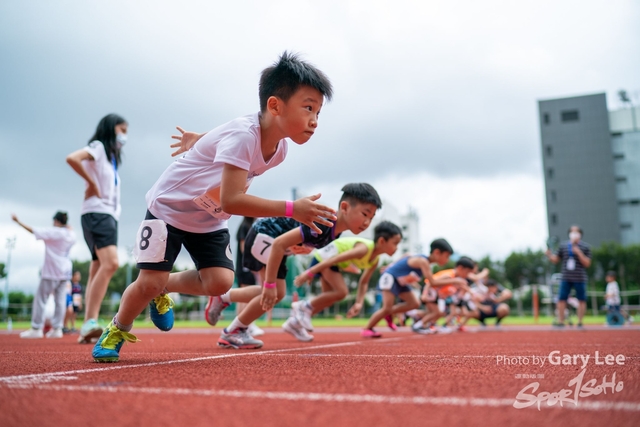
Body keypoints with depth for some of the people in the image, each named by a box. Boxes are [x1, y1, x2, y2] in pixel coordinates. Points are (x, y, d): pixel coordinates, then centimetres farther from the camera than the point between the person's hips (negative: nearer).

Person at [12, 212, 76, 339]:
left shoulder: (53, 232, -13)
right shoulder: (71, 234, 4)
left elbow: (32, 230, -10)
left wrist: (18, 221, -2)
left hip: (51, 271, -6)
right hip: (65, 271, 6)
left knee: (40, 299, 2)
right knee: (60, 300, 3)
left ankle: (36, 329, 3)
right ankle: (57, 328, 2)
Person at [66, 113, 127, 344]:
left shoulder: (111, 157, 25)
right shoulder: (98, 146, -1)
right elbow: (72, 158, -21)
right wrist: (91, 183, -14)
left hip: (109, 216, 10)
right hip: (97, 213, -10)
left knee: (99, 271, 4)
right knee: (110, 263, -26)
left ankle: (87, 329, 3)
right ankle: (90, 322, -31)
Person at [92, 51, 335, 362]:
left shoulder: (279, 149, -11)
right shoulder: (242, 135, -36)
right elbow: (231, 200, -44)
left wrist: (201, 139, 23)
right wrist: (291, 210, -46)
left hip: (210, 221, 6)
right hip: (168, 207, -6)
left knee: (220, 282, -9)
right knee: (150, 282, -10)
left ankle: (163, 289, 19)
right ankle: (116, 330, 20)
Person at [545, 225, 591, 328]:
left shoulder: (585, 247, 2)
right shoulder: (563, 246, 9)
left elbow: (587, 263, -4)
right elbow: (555, 260, 13)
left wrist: (579, 253, -16)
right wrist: (549, 255, -8)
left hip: (580, 278, -1)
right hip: (566, 278, 2)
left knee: (582, 300, 3)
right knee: (561, 299, -3)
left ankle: (580, 322, 13)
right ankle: (560, 321, 5)